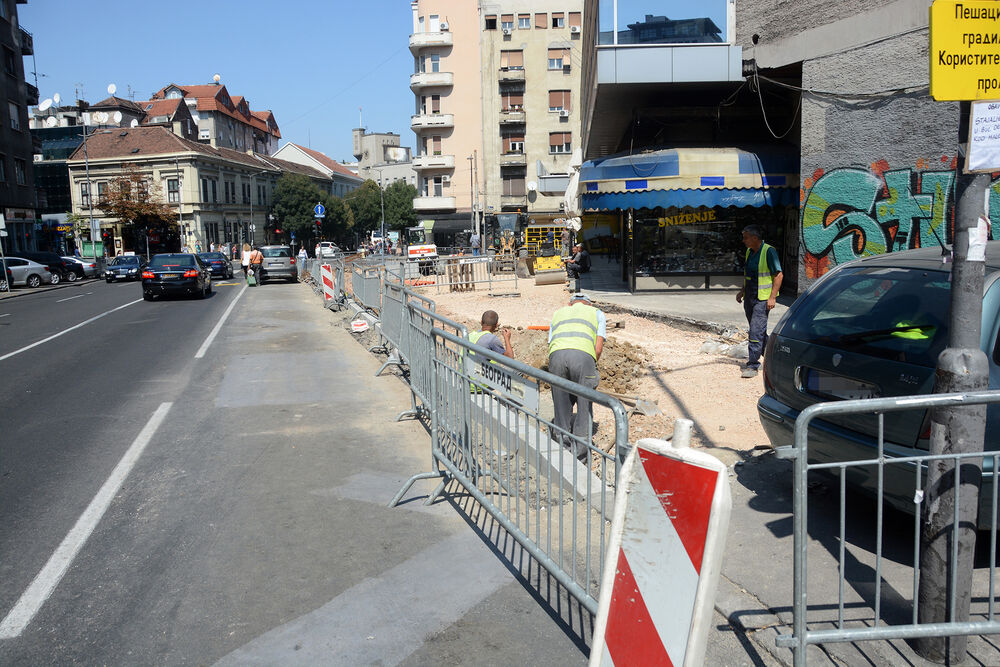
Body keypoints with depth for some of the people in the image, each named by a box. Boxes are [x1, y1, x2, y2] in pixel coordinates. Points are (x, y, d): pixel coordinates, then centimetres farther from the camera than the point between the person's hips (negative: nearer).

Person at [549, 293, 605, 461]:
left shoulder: (559, 312, 37)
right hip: (583, 354, -2)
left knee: (561, 405, 14)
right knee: (584, 405, 8)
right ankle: (579, 451, 9)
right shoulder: (597, 313, 29)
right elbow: (598, 349, 16)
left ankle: (563, 447, 21)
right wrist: (591, 368, 28)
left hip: (557, 354, 3)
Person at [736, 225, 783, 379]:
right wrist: (742, 290, 15)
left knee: (756, 332, -11)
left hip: (762, 298, -8)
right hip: (749, 297, 8)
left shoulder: (769, 252, -13)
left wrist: (772, 297, -18)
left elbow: (779, 275, -13)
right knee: (759, 331, 15)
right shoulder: (749, 252, 12)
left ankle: (753, 365, -8)